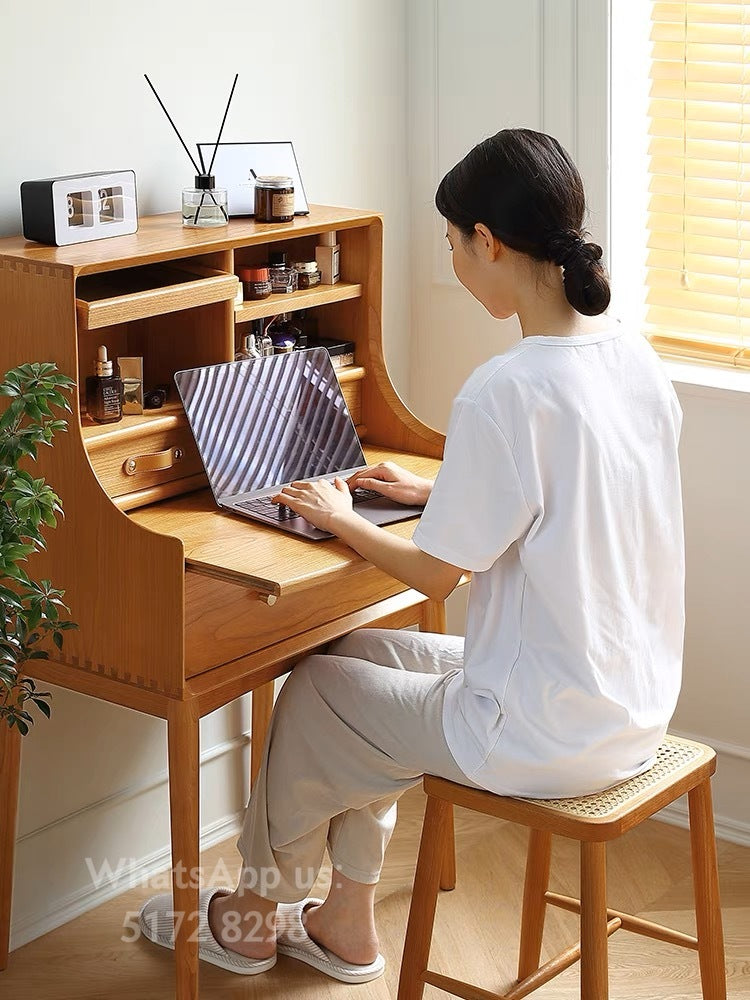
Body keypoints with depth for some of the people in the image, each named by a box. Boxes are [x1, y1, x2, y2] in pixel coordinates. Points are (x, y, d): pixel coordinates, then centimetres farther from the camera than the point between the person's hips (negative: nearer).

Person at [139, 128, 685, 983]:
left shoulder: (506, 391, -25)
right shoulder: (634, 358, 0)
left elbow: (434, 576, -14)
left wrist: (340, 520, 4)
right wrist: (440, 492, 20)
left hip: (546, 736, -8)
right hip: (636, 707, 8)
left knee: (312, 692, 14)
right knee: (363, 656, 21)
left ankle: (252, 916, 38)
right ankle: (346, 926, 31)